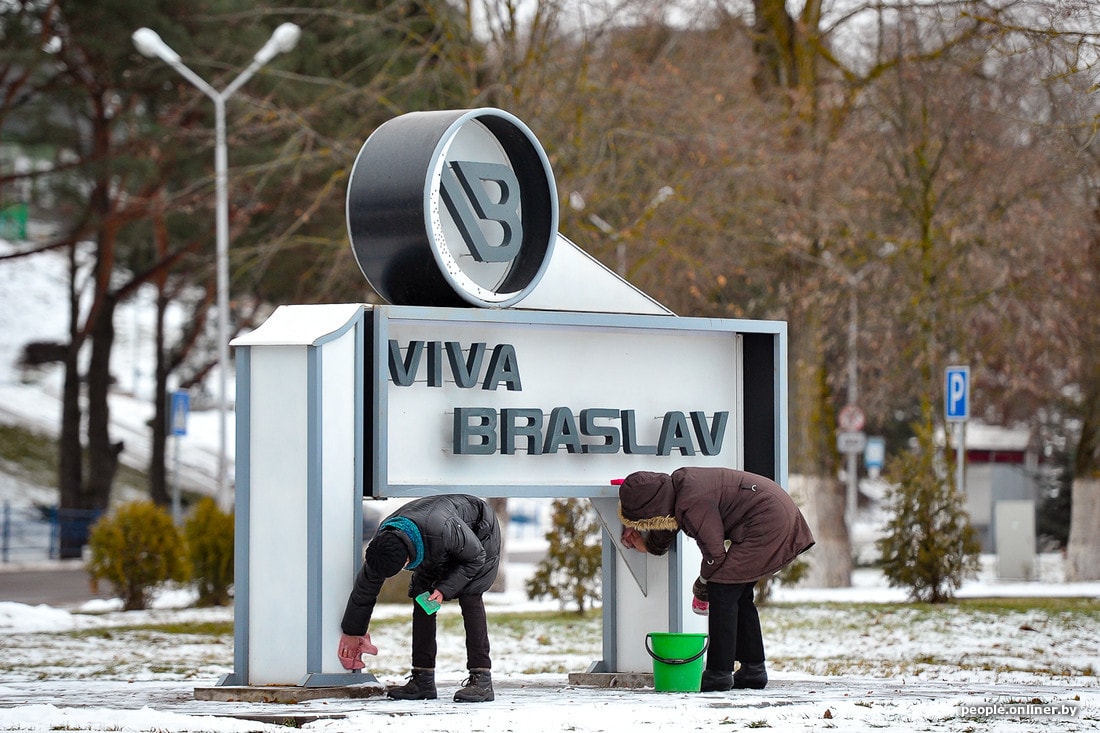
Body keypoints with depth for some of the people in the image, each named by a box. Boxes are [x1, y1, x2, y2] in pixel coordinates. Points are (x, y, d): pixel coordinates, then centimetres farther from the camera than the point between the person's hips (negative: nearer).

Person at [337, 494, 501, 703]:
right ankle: (422, 680, -6)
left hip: (480, 534, -6)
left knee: (469, 597, -22)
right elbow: (365, 588, -10)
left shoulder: (442, 529, -46)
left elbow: (475, 557, -26)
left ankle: (481, 679, -23)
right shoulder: (382, 544, -26)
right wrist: (351, 632, 0)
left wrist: (445, 589, -32)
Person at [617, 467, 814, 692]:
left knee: (722, 591, -10)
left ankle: (719, 673, -8)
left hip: (767, 523, -10)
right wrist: (644, 543, 11)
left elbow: (714, 552, -17)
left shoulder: (692, 503, -26)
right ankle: (753, 670, 19)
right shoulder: (677, 483, 4)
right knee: (739, 594, 15)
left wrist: (702, 584, -2)